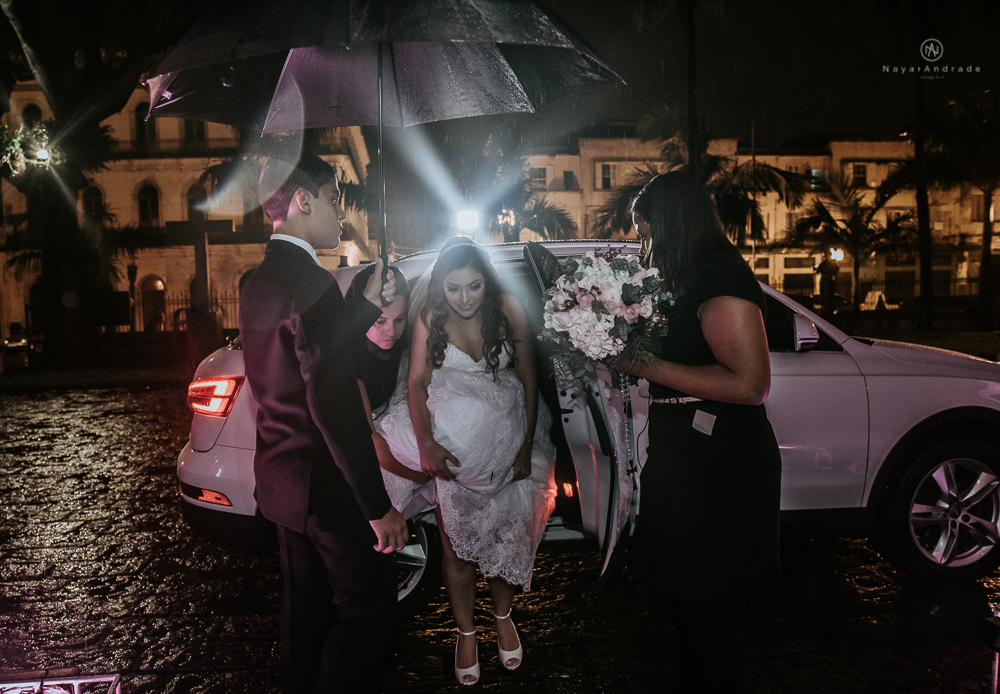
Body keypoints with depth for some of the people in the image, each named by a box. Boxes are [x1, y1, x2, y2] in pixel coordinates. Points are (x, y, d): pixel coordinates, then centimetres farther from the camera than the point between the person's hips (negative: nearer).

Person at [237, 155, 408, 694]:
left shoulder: (259, 282, 8)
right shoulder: (313, 283, -23)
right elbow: (335, 408, -27)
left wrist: (370, 305, 17)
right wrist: (378, 506, -22)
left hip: (282, 479, 10)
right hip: (327, 486, -10)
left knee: (306, 605, 22)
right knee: (367, 609, 6)